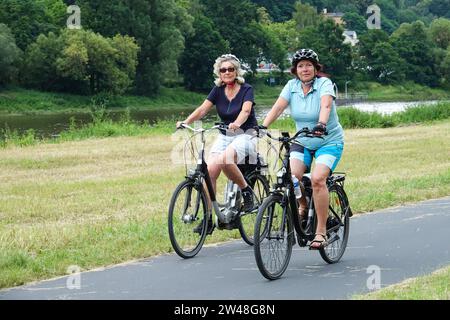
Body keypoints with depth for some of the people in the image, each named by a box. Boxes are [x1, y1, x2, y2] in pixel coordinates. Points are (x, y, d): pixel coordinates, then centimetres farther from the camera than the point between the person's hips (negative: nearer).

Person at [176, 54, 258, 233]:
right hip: (225, 136, 5)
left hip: (245, 135, -5)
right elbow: (203, 109, -6)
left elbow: (246, 110, -25)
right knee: (210, 170, -18)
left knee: (225, 160, -35)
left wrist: (237, 123, -47)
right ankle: (207, 219, -12)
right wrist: (185, 122, -24)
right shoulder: (218, 90, 6)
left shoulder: (246, 89, -6)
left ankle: (246, 191, -11)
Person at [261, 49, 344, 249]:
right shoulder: (292, 86, -1)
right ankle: (302, 207, 13)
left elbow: (325, 105, -32)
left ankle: (321, 232, -18)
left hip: (329, 141, -4)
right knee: (292, 176, -21)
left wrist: (321, 124, -52)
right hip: (302, 142, 4)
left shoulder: (324, 84, -13)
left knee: (317, 179, -26)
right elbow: (277, 107, -12)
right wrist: (262, 127, -28)